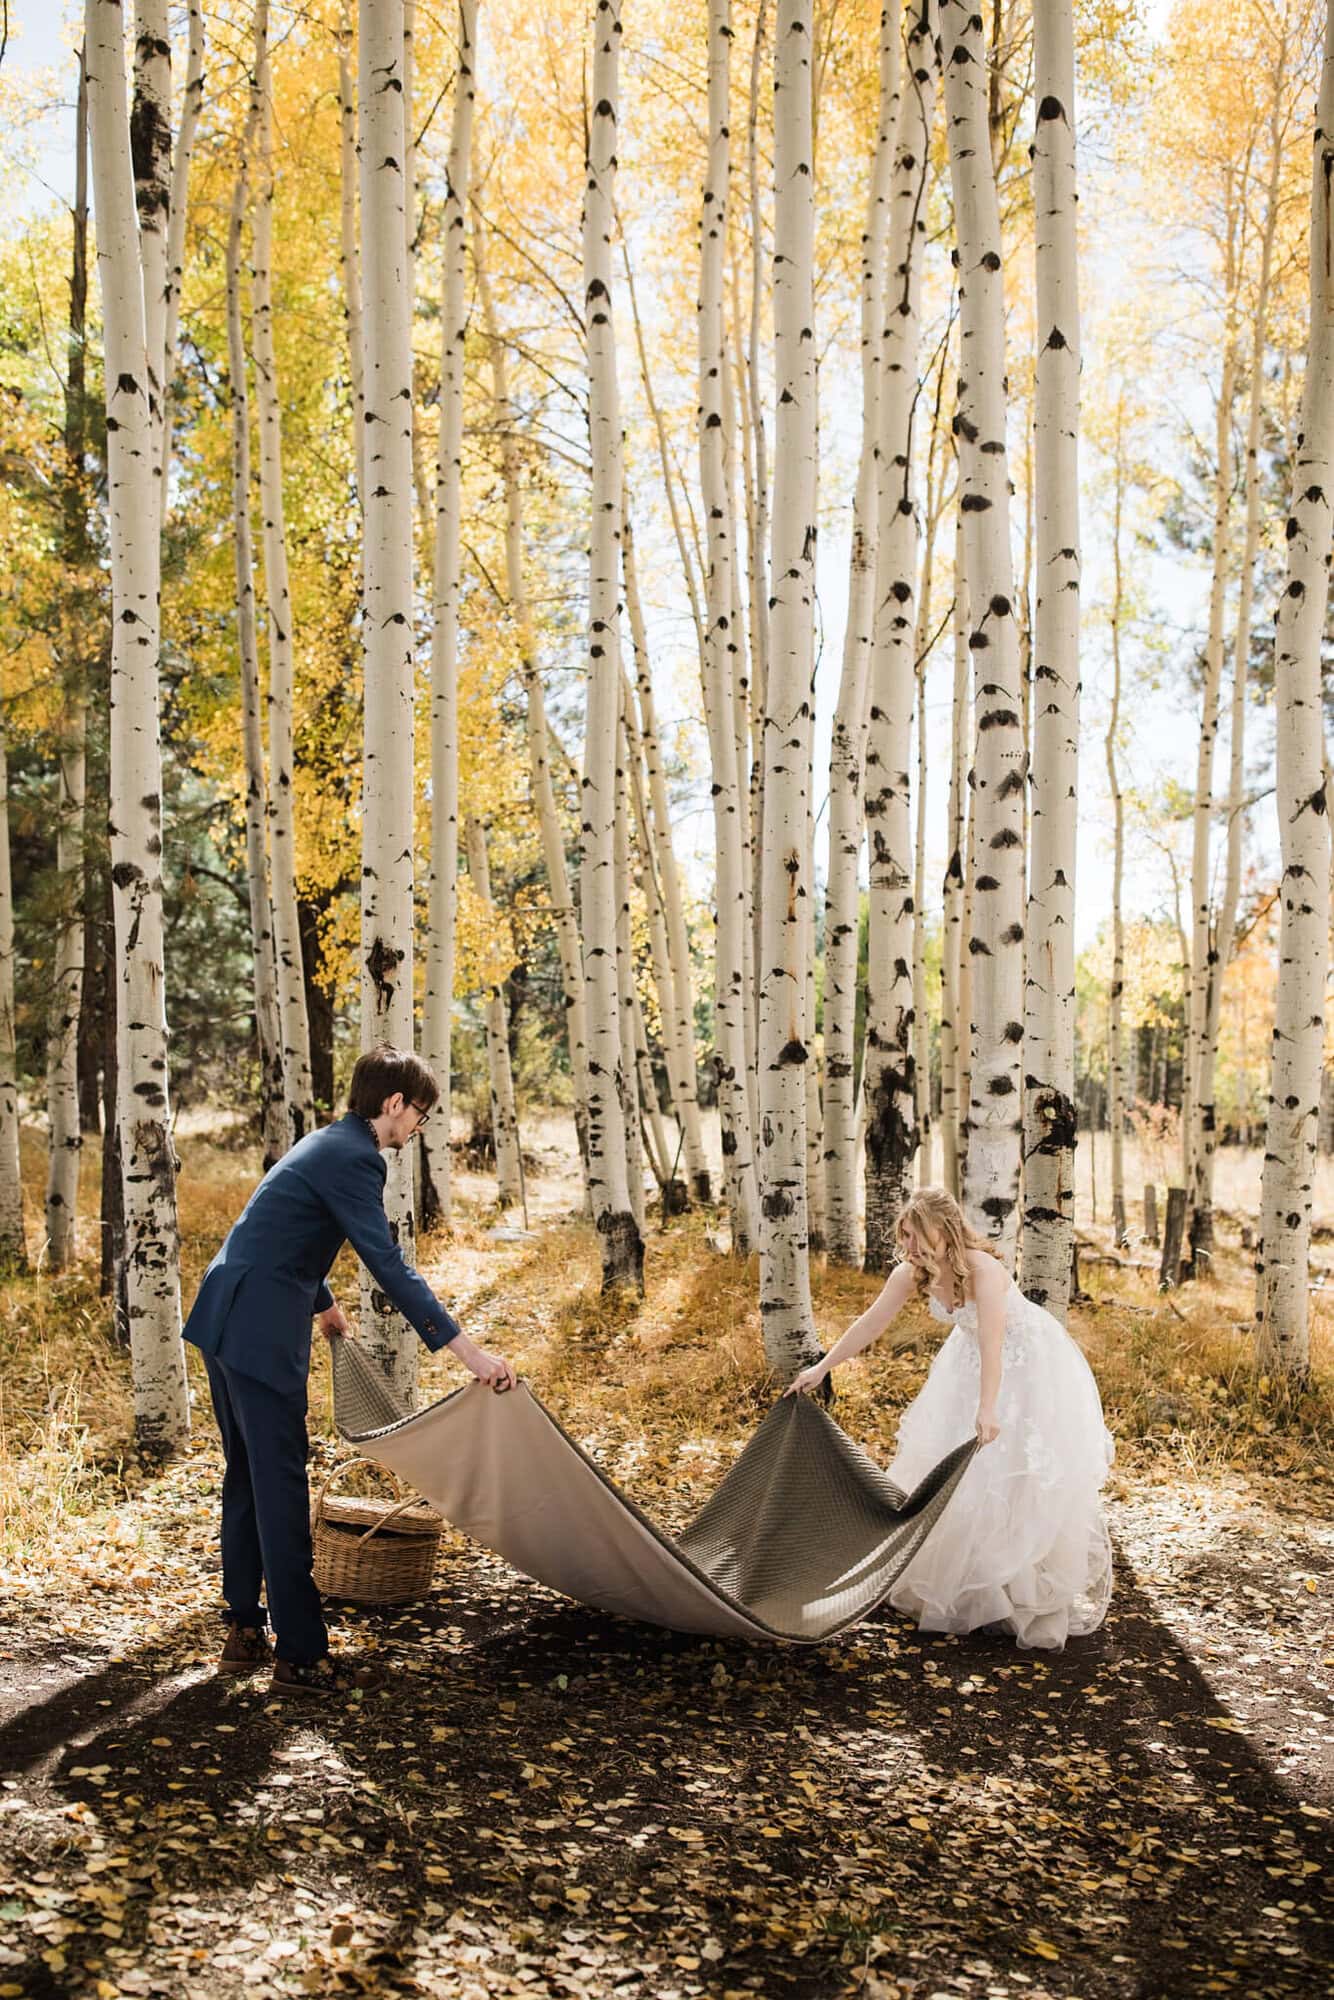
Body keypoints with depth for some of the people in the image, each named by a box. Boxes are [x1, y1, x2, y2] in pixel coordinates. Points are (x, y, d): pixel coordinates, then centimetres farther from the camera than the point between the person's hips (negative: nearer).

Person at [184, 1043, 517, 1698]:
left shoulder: (329, 1144, 17)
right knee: (281, 1489, -5)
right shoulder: (353, 1158, -14)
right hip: (260, 1333, -11)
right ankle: (300, 1656, 1)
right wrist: (467, 1350, -24)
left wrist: (321, 1304, 49)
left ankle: (244, 1633, 26)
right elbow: (388, 1265, -22)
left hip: (226, 1320, 11)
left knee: (248, 1478, 17)